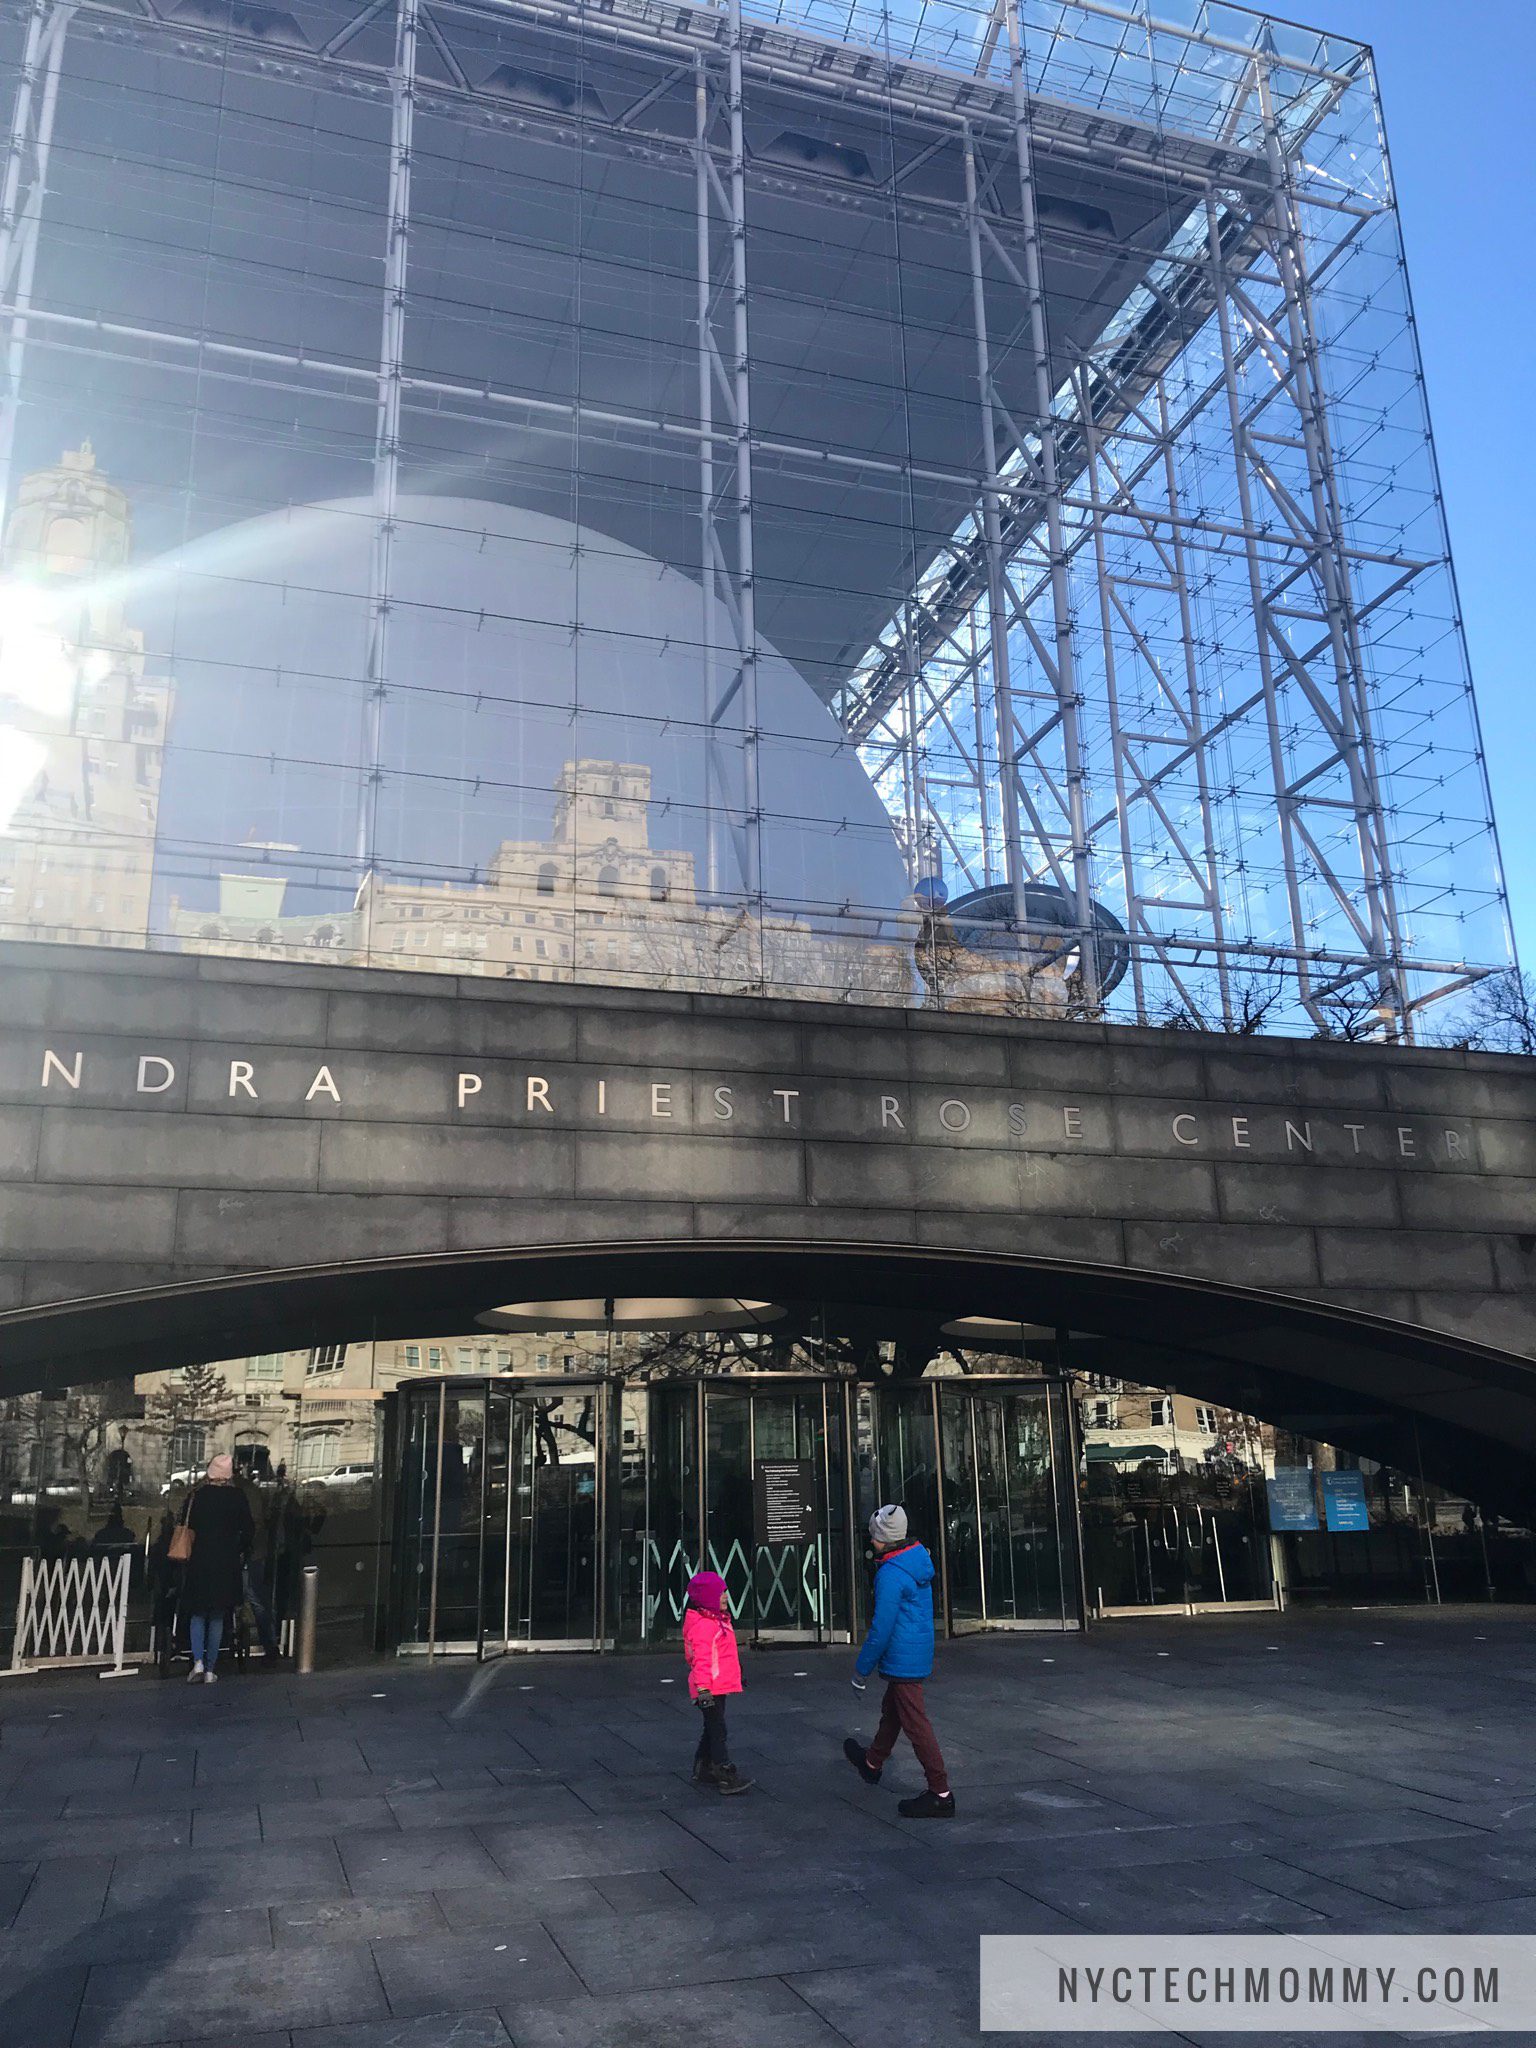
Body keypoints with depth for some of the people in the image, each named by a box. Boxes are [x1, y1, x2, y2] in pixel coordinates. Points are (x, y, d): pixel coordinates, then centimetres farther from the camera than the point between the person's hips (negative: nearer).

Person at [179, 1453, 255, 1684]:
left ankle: (198, 1661, -5)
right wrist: (241, 1552, 13)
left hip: (200, 1561, 0)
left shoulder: (198, 1496, -5)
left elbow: (188, 1527, -2)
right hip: (227, 1563, 1)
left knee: (198, 1614, 12)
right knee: (217, 1617, 10)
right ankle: (210, 1669, 10)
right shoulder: (238, 1497, -5)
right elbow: (249, 1530, -2)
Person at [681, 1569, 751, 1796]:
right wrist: (703, 1689, -29)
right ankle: (726, 1776, -4)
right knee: (717, 1731, -6)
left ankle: (703, 1770, 29)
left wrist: (736, 1678, 32)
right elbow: (701, 1660, -25)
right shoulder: (702, 1625, -20)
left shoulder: (717, 1620, 14)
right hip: (710, 1689, -11)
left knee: (712, 1728, 18)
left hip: (720, 1686, 11)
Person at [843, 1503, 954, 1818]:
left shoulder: (890, 1575, -25)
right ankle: (872, 1764, 47)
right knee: (891, 1710, 26)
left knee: (915, 1724, -2)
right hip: (920, 1653, 10)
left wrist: (861, 1670, -12)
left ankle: (941, 1795, 4)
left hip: (902, 1659, -10)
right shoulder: (919, 1559, 4)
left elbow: (881, 1629, -22)